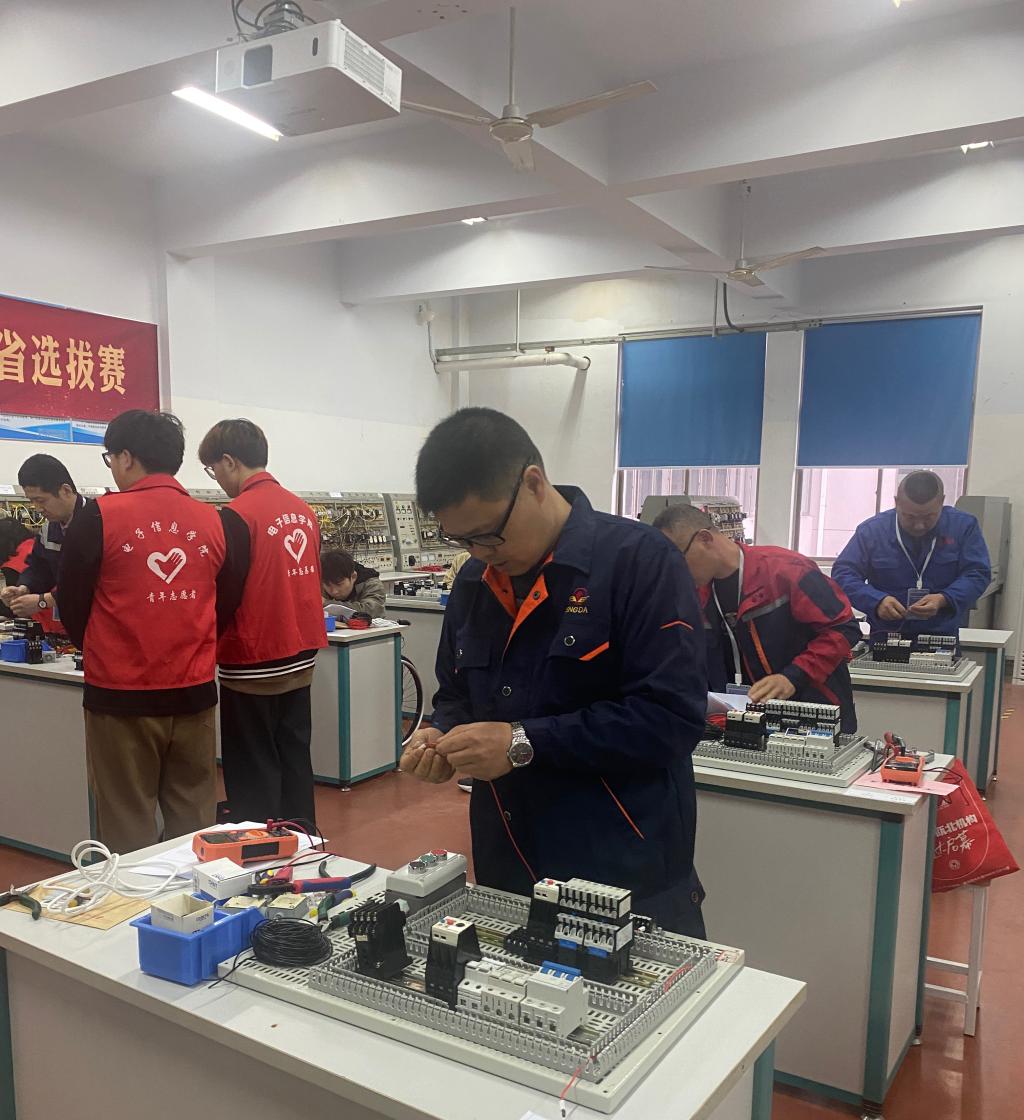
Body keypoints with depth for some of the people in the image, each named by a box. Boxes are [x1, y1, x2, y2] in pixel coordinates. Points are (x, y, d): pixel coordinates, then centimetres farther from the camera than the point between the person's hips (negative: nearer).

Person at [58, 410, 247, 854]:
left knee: (127, 832, 8)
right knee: (195, 826, 13)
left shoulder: (99, 516, -9)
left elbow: (72, 604, 0)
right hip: (194, 694, 3)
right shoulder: (216, 521, 1)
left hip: (121, 697, -3)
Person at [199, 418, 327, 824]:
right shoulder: (304, 511, 6)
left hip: (254, 664, -7)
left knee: (254, 774, 4)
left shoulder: (238, 514, -16)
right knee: (295, 761, 15)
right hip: (300, 658, 7)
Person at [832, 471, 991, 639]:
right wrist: (877, 601, -21)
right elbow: (843, 574, -5)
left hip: (944, 638, 2)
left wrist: (943, 600, -21)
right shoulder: (871, 530, -4)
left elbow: (978, 574, -2)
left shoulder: (964, 526, -1)